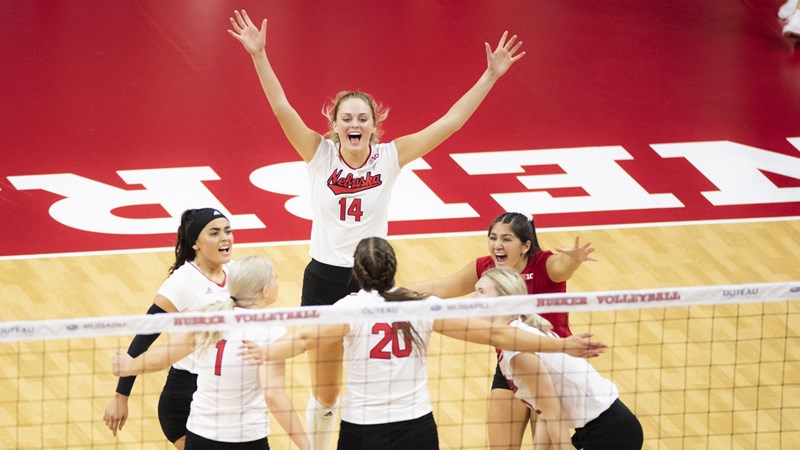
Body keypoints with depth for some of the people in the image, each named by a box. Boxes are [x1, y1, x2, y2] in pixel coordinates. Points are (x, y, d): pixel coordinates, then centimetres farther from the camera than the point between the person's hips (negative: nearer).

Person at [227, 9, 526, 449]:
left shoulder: (390, 157, -7)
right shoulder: (319, 154, -8)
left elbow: (450, 122, -9)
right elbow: (282, 109, -20)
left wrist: (491, 75, -14)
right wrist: (258, 55, -32)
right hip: (324, 278, 0)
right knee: (324, 394, 10)